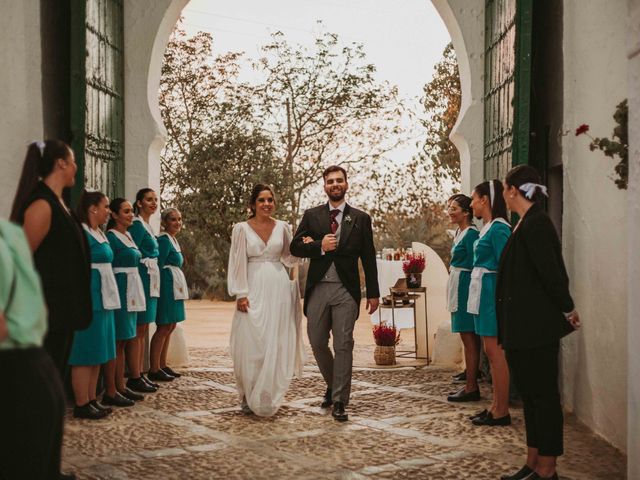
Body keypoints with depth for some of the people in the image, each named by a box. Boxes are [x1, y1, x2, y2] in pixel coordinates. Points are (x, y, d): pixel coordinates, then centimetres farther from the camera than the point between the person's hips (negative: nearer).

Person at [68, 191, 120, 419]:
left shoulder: (100, 234, 16)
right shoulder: (81, 233, -13)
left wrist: (108, 299, 17)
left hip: (102, 299, 10)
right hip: (89, 299, -10)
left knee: (97, 352, 12)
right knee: (85, 353, -5)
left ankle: (91, 399, 19)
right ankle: (81, 405, 1)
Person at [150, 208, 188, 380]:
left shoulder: (173, 240, 18)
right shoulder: (164, 239, -11)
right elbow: (159, 265, -16)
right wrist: (162, 288, -17)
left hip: (176, 287, 10)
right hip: (167, 286, -10)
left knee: (170, 326, 11)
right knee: (164, 327, -10)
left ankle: (162, 365, 17)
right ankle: (154, 369, -7)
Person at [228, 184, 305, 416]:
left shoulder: (283, 227, 8)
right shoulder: (241, 228, 0)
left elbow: (289, 258, 14)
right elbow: (237, 263, -1)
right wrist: (240, 294, -9)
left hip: (278, 290, 2)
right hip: (253, 290, -2)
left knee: (276, 344, 3)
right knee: (251, 344, -4)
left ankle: (269, 397, 15)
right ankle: (249, 397, 8)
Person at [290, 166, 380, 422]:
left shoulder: (360, 218, 7)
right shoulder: (311, 216, 9)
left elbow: (368, 258, 6)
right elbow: (295, 247, 4)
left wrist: (373, 293, 4)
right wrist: (320, 246, -14)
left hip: (346, 290, -2)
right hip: (317, 288, 2)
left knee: (343, 345, -3)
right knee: (317, 343, 8)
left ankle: (339, 401, 2)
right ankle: (332, 385, 31)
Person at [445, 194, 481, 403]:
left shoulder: (471, 234, -13)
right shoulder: (459, 232, 16)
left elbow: (473, 265, -17)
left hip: (465, 288, -10)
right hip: (458, 288, 10)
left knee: (469, 339, -7)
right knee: (468, 339, 12)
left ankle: (471, 388, -4)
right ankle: (471, 383, 19)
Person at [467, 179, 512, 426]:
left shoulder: (498, 228, -14)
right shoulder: (488, 228, 16)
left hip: (492, 293, -10)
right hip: (483, 294, 10)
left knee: (496, 352, -6)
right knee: (491, 352, 12)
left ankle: (501, 411, -1)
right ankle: (496, 406, 19)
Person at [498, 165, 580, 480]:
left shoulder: (535, 224, -17)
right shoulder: (528, 223, 12)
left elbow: (551, 271, -20)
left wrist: (567, 309, -8)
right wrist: (566, 309, 16)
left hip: (536, 327, -10)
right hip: (524, 327, 10)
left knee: (543, 395, -1)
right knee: (530, 395, 14)